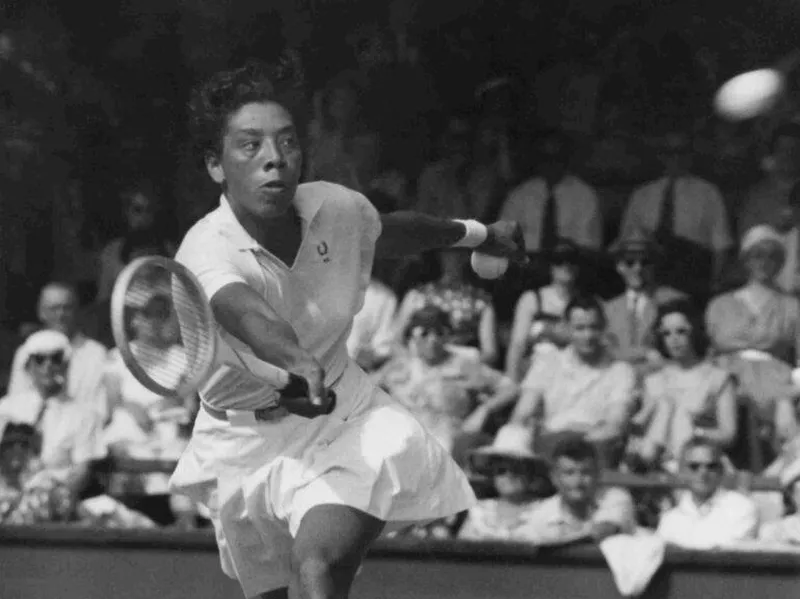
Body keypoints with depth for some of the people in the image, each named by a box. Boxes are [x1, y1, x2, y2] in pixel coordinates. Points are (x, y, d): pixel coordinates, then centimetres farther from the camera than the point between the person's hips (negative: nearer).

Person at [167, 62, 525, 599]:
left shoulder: (338, 209, -12)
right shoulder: (208, 252, -27)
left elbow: (391, 233, 13)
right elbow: (250, 317, -50)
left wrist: (476, 233, 31)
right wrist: (296, 363, -72)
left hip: (345, 421, 1)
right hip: (248, 444, -1)